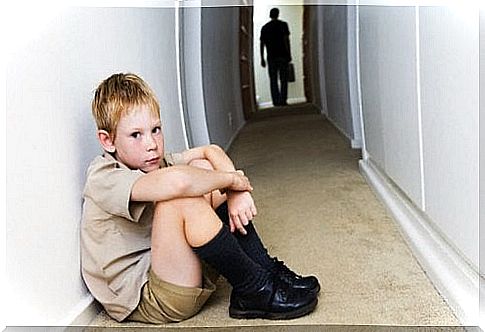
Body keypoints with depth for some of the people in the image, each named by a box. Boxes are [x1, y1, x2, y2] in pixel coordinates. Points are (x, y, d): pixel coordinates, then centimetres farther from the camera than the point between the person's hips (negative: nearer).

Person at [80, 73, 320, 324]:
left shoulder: (151, 162, 6)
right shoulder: (103, 179, -21)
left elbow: (210, 151, 8)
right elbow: (176, 181, -39)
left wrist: (237, 191, -10)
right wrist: (231, 179, -22)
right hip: (143, 298, -9)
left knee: (202, 168, 2)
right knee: (182, 199, -32)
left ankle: (266, 268, 2)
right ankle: (256, 292, -15)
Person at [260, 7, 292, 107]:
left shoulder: (264, 27, 8)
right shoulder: (283, 24, 0)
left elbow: (262, 44, 5)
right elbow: (286, 40, -9)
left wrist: (262, 59, 8)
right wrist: (289, 54, -6)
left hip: (271, 57, 2)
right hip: (283, 56, -2)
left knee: (273, 80, 7)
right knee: (283, 79, 4)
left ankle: (276, 101, 2)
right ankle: (282, 100, -1)